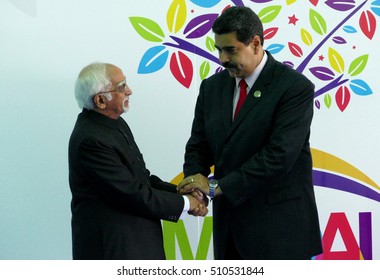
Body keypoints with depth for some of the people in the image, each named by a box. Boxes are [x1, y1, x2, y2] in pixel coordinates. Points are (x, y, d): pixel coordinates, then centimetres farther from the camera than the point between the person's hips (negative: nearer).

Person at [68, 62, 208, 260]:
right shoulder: (91, 140, -23)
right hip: (111, 248, -9)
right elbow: (134, 194, -21)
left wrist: (181, 192, -4)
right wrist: (184, 203, -10)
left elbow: (140, 178, 10)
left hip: (135, 240, 9)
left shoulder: (115, 123, 5)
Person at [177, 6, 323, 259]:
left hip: (279, 227, -5)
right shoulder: (212, 87, 8)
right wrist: (196, 180, -13)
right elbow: (198, 145, 10)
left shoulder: (295, 87, -12)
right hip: (230, 225, 6)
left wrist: (217, 186, -20)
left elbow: (279, 155, -20)